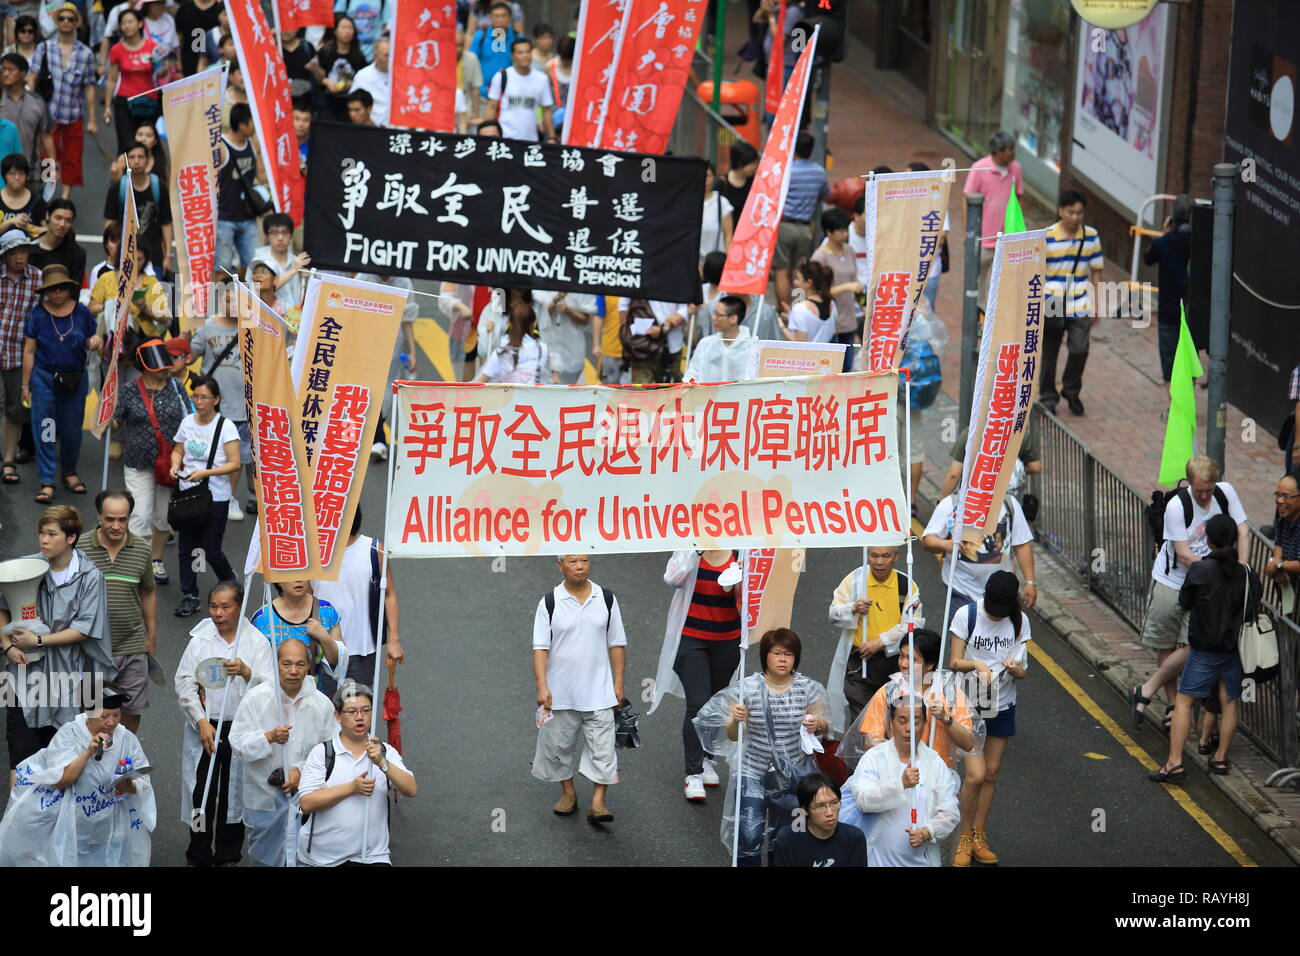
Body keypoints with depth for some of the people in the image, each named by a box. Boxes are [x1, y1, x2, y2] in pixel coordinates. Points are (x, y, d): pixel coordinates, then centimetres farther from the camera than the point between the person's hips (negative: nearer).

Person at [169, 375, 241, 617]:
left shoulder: (225, 427, -11)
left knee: (211, 551, 1)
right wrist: (175, 464, -6)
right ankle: (190, 596, 18)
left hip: (215, 498, -4)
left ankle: (229, 581, 30)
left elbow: (235, 465, -14)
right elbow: (178, 450, 17)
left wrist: (205, 473, -24)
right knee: (186, 548, 6)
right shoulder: (187, 422, 4)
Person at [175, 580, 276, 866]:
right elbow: (184, 684, 0)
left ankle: (227, 856, 20)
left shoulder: (257, 641, 0)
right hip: (204, 727, 0)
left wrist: (246, 672, -23)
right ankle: (198, 857, 13)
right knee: (201, 793, 0)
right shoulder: (200, 640, 2)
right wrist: (202, 723, -9)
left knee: (234, 794, 6)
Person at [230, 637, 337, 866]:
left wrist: (302, 770, -14)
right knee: (263, 858, 15)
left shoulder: (321, 704, -4)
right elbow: (237, 744, -8)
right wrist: (269, 738, -25)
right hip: (264, 794, 0)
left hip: (305, 798, 0)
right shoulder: (256, 698, -8)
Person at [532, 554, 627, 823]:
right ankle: (568, 793, 29)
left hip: (598, 692, 0)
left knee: (602, 746, -5)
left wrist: (618, 683, 3)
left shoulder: (606, 599, 1)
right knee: (560, 745, 11)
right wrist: (542, 687, -15)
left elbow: (617, 644, 6)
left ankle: (598, 803, 0)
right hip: (560, 693, 0)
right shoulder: (550, 603, -5)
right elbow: (540, 648, -7)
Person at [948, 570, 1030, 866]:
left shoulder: (1020, 620, -2)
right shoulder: (967, 615, -12)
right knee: (976, 775, -11)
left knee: (991, 773, 9)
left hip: (1003, 705, 4)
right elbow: (955, 662, -8)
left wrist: (1016, 669, -22)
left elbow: (1022, 672, 1)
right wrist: (976, 664, -28)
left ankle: (979, 838, 22)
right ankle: (965, 839, 7)